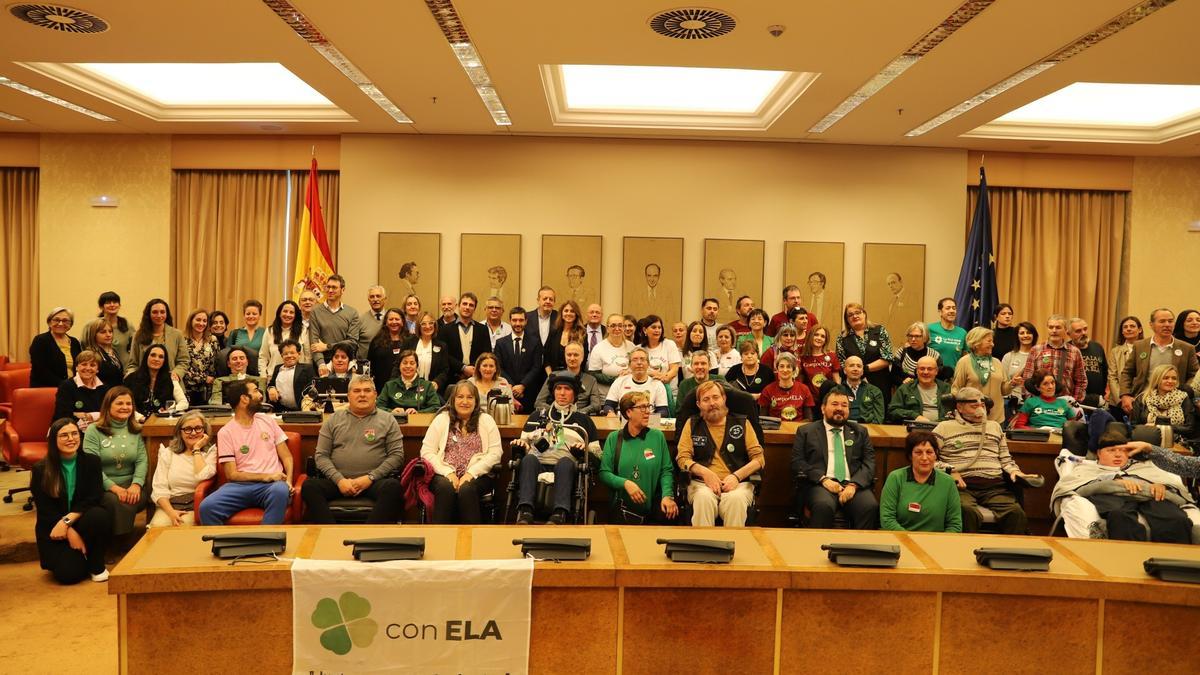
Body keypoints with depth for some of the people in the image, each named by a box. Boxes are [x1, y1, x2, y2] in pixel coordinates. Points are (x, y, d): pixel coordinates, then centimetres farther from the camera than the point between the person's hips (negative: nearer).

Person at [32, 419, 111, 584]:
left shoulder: (92, 461, -2)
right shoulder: (41, 469, -5)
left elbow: (94, 498, -10)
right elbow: (44, 510, -8)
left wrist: (67, 521, -24)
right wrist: (70, 532, -19)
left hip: (82, 522, 2)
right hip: (53, 529, -1)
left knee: (100, 516, -34)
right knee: (69, 573, -23)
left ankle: (96, 565, -10)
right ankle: (60, 556, 16)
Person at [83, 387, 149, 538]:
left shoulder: (136, 431, 13)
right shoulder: (94, 430, 2)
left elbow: (142, 460, 4)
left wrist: (136, 484, -16)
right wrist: (113, 487, -20)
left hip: (130, 485, 2)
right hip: (103, 487, -2)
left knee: (131, 501, -32)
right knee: (117, 503, -33)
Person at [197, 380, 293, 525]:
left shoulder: (268, 420, 15)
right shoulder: (225, 432, 5)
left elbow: (287, 457, 12)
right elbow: (232, 474, 0)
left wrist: (288, 480, -8)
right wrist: (266, 476, -11)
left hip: (272, 484, 1)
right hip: (241, 485, -1)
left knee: (281, 491, -36)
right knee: (206, 507, -29)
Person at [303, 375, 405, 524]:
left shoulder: (387, 420, 12)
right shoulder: (333, 420, 17)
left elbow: (397, 455, 4)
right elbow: (321, 455, 10)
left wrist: (370, 478, -8)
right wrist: (339, 480, -7)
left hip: (374, 482, -2)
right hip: (337, 480, 2)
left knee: (393, 487, -34)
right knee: (309, 485, -27)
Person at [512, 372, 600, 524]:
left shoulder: (583, 420, 26)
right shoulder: (538, 416, 30)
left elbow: (597, 452, 20)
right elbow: (525, 441, 27)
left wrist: (585, 448, -2)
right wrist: (520, 443, 4)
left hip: (565, 466, -1)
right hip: (538, 463, 1)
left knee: (565, 461, -37)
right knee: (529, 458, -34)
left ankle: (560, 514, -54)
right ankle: (525, 511, -50)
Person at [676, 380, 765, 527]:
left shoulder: (742, 423, 14)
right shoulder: (692, 424, 16)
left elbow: (759, 458, 9)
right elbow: (682, 458, 7)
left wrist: (737, 476, -8)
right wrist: (704, 472, -11)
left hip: (738, 483, 0)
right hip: (702, 483, 0)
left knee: (736, 499, -35)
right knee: (704, 498, -35)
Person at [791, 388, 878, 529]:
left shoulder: (860, 432, 23)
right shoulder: (806, 431, 16)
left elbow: (869, 462, 11)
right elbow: (797, 462, 6)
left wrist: (853, 485, -8)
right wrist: (823, 479, -11)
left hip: (854, 484, 2)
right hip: (820, 484, -2)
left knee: (871, 506, -30)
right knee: (823, 506, -35)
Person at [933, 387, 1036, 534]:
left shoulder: (994, 426, 28)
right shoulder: (945, 427, 13)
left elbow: (1005, 458, 31)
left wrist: (1014, 470, 10)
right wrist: (949, 470, -8)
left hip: (994, 486, 4)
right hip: (962, 485, -3)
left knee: (1017, 513, -28)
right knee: (968, 512, -37)